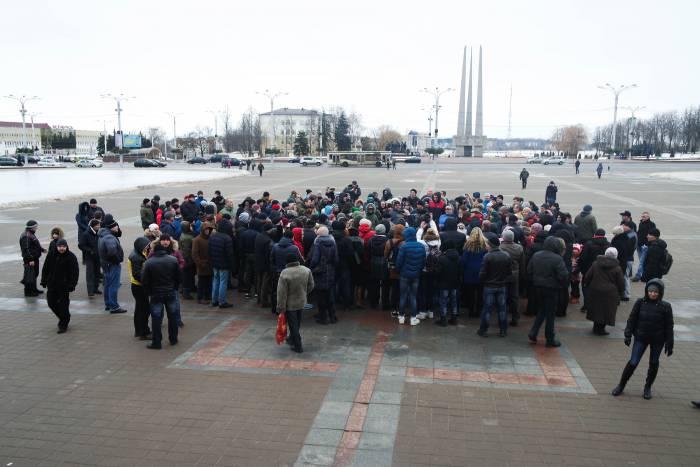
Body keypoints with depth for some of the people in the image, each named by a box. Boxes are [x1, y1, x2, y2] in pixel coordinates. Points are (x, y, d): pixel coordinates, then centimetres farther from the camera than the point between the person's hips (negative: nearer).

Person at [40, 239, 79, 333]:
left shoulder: (71, 257, -9)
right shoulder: (51, 255, 2)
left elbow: (75, 272, -10)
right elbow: (45, 269, 10)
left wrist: (72, 285, -16)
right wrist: (44, 281, 6)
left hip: (64, 286, -4)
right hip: (52, 285, 5)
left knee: (63, 305, -1)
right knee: (51, 303, 9)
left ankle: (63, 325, 10)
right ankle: (62, 318, 31)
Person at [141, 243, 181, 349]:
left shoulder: (149, 262, -9)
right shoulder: (173, 260, -3)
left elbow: (144, 281, -7)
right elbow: (178, 277, 2)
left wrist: (149, 293, 7)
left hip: (156, 294, -2)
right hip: (171, 293, 3)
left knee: (156, 318, 3)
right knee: (172, 316, 15)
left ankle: (156, 342, 4)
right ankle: (173, 339, 23)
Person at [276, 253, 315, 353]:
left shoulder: (284, 273, -25)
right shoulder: (306, 270, -10)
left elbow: (281, 293, -21)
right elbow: (311, 286, 4)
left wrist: (280, 308, -12)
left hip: (290, 304, -5)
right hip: (301, 302, 5)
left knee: (293, 325, 8)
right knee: (297, 323, 22)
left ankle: (298, 346, 13)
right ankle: (292, 339, 42)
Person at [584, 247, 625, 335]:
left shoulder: (595, 264, 1)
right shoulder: (617, 268, -7)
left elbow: (587, 278, 3)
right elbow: (621, 284, -2)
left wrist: (588, 287, 17)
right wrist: (620, 293, 13)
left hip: (595, 291, 3)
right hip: (610, 294, -3)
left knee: (596, 309, 15)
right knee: (606, 311, 7)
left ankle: (596, 327, 25)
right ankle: (600, 329, 12)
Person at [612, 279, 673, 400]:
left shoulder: (665, 306, -9)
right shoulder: (640, 303, -7)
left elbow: (669, 326, -3)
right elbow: (632, 319, 1)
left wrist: (669, 344, -3)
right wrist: (628, 335, -3)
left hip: (657, 340, 0)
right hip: (641, 338, 0)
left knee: (653, 364, 14)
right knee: (633, 362, -1)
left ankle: (648, 387, 31)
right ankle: (621, 385, 13)